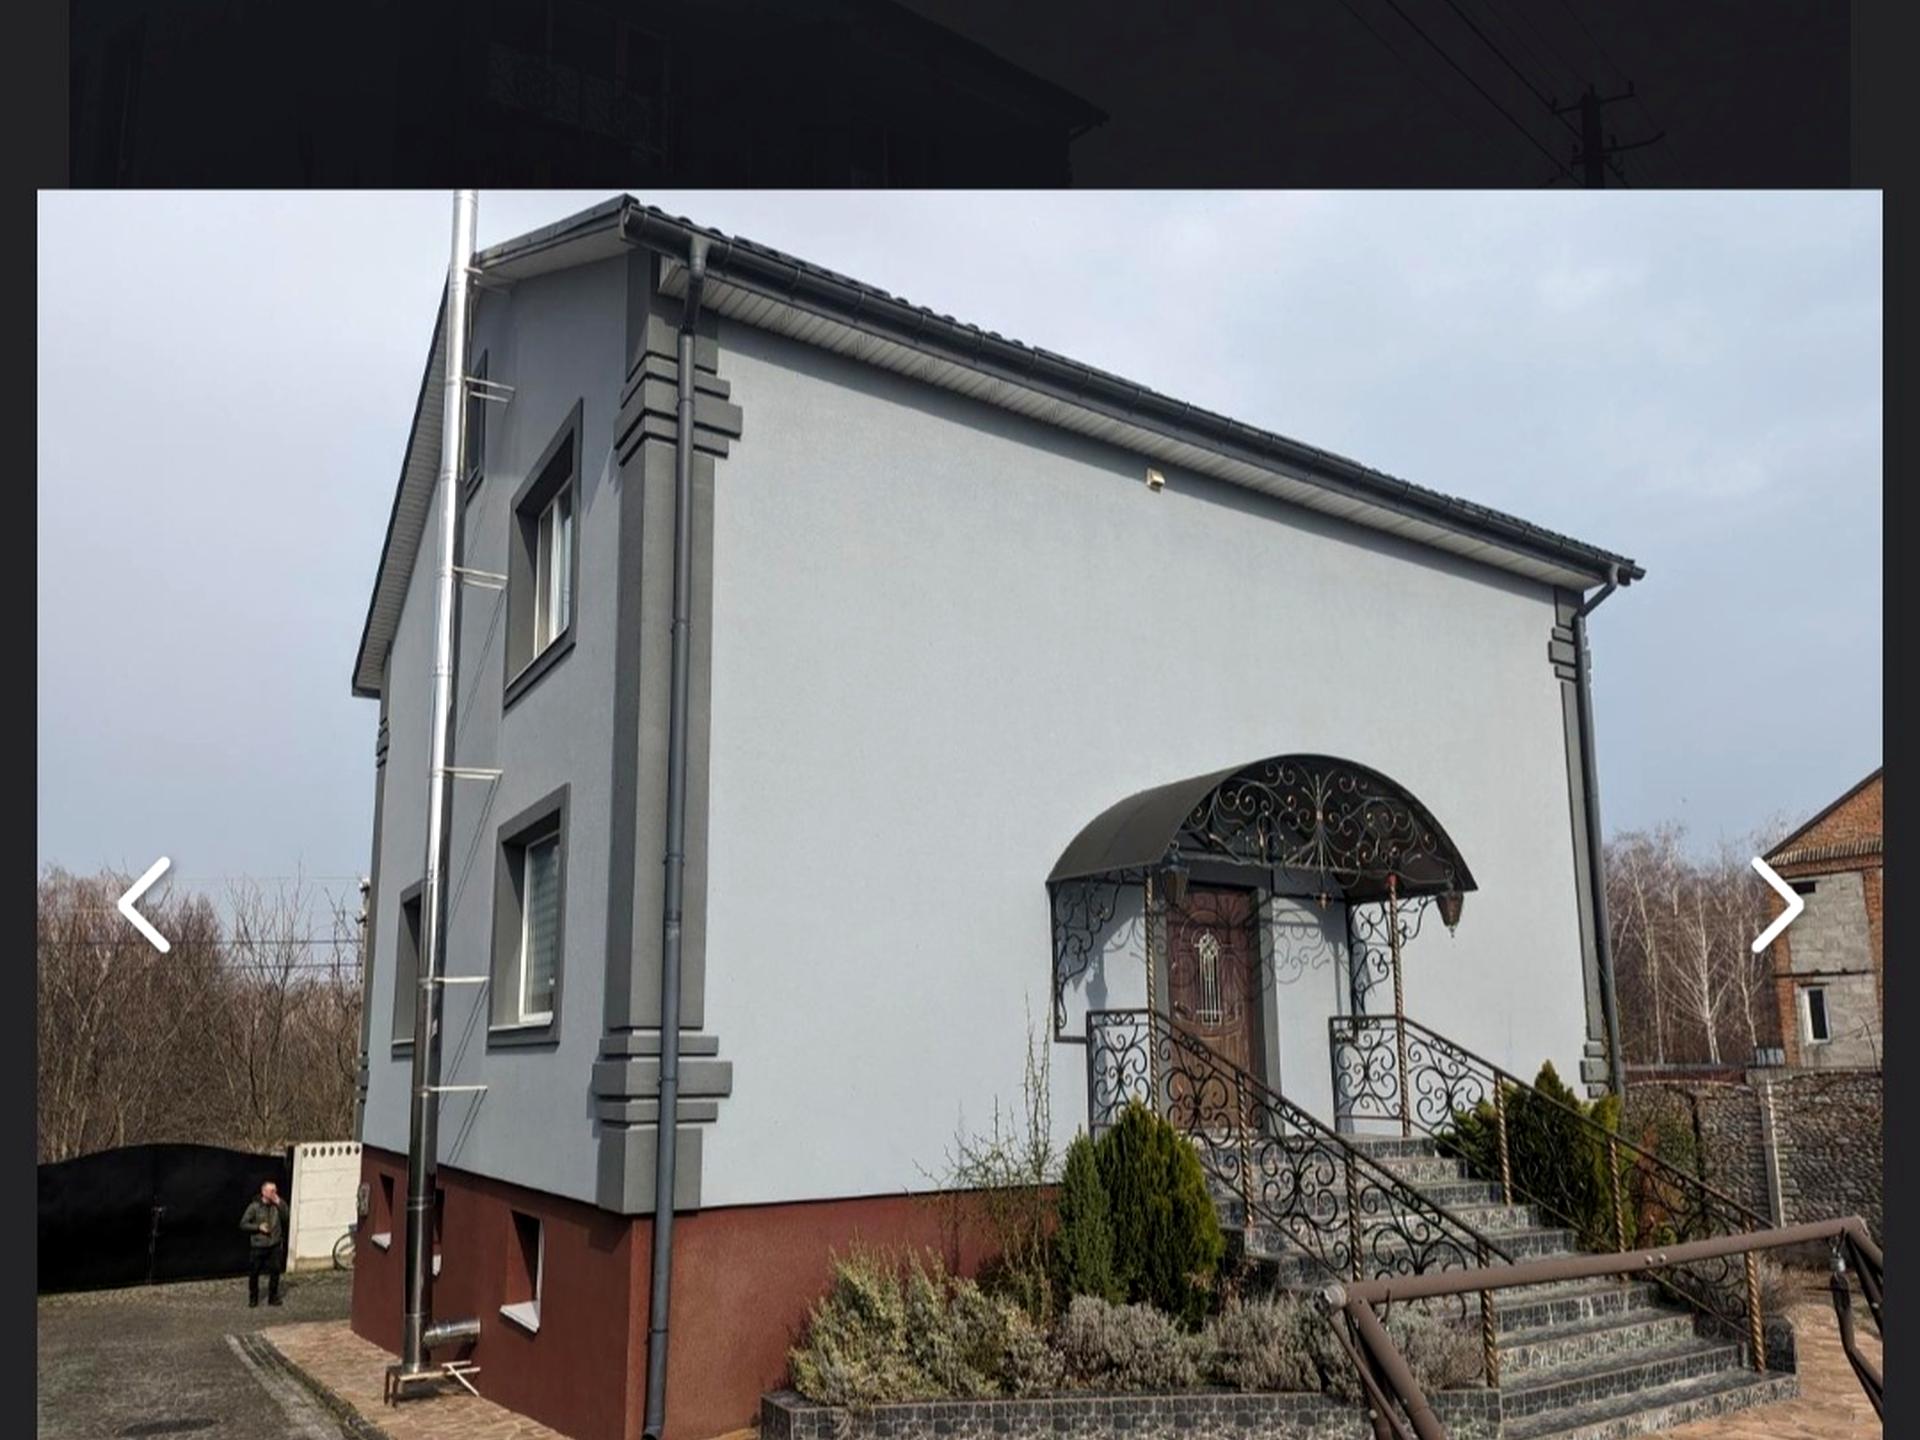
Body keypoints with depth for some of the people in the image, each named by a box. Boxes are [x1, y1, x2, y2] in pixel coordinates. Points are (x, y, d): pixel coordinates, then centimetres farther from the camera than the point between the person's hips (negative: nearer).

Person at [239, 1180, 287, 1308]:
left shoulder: (277, 1205, 1)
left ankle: (273, 1297, 19)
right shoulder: (254, 1206, -9)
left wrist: (279, 1203, -16)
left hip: (274, 1245, 2)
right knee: (254, 1273, 6)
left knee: (275, 1271, 5)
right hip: (258, 1246, -2)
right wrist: (258, 1227, -17)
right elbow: (243, 1224, -6)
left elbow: (286, 1217, -9)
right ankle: (253, 1299, 24)